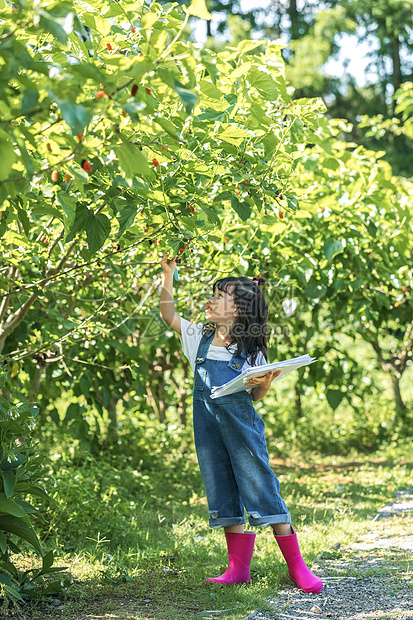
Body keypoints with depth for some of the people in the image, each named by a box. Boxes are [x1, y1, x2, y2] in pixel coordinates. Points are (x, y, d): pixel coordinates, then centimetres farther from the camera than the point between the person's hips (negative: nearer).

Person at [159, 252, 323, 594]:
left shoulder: (250, 350, -2)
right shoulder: (201, 338, 9)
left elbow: (254, 396, 2)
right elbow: (168, 314, 12)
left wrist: (265, 383, -19)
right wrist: (168, 275, 5)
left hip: (242, 425, -4)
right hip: (209, 430, 4)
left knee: (262, 488, -6)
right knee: (223, 496, 7)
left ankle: (297, 567, 0)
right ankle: (238, 569, 15)